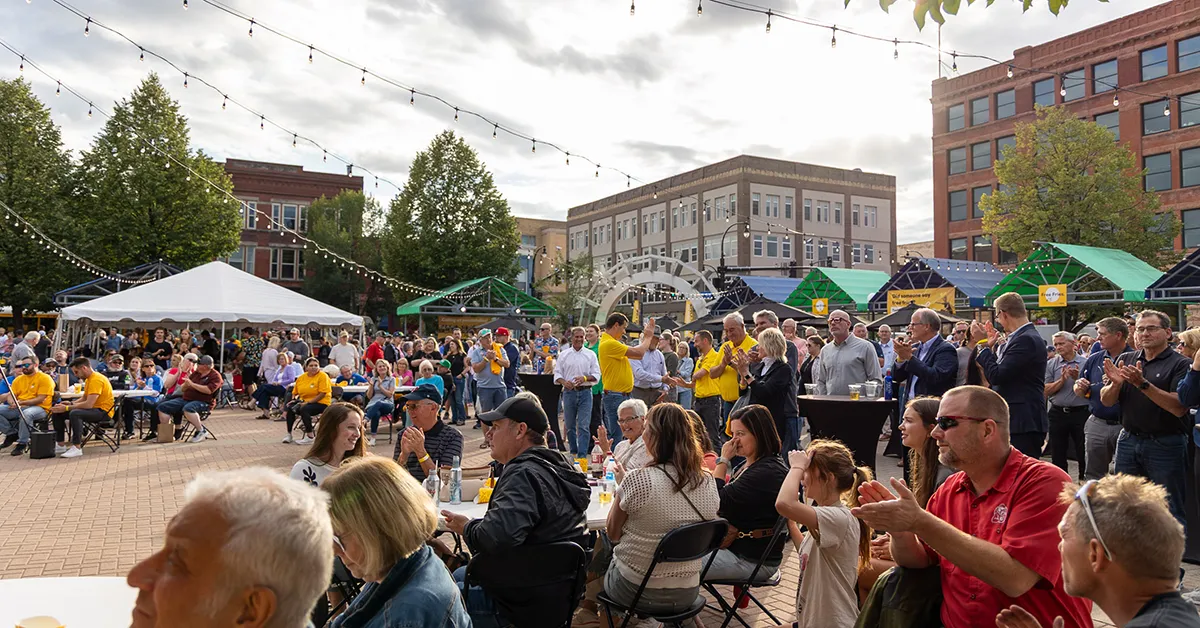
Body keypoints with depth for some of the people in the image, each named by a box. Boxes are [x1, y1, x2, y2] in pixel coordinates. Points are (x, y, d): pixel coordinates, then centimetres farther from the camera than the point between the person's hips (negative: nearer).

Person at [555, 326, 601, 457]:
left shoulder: (590, 354, 6)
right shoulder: (563, 354, 8)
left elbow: (596, 375, 4)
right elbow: (557, 373, 7)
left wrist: (585, 378, -15)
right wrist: (564, 382, -14)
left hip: (585, 392, -2)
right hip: (569, 392, 2)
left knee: (583, 426, -8)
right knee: (569, 425, 10)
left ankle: (582, 455, -8)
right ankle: (573, 452, 25)